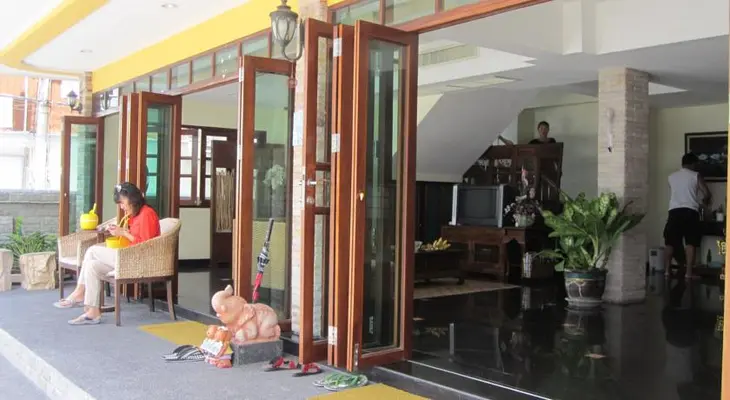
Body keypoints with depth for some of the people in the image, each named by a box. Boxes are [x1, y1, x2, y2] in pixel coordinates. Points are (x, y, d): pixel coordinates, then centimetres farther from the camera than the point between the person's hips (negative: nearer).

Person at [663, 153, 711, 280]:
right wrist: (704, 202, 20)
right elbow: (707, 193, 0)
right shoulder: (696, 175, 5)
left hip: (674, 211, 3)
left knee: (670, 242, 7)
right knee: (690, 243, 0)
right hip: (690, 211, -3)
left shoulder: (671, 177, 15)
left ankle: (667, 270, 6)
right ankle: (688, 272, -4)